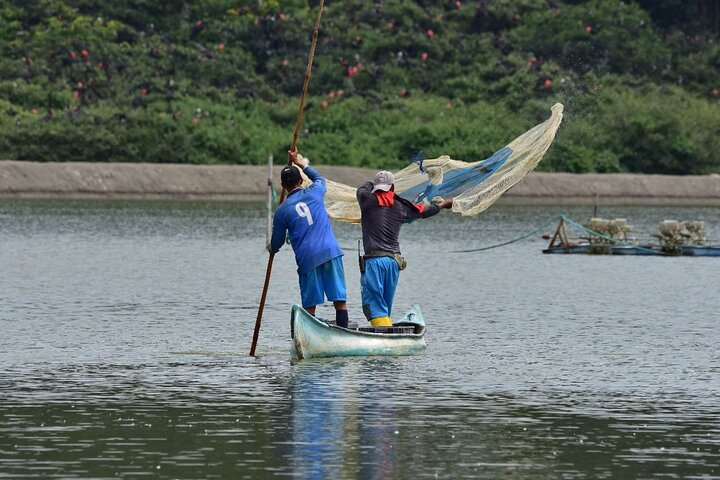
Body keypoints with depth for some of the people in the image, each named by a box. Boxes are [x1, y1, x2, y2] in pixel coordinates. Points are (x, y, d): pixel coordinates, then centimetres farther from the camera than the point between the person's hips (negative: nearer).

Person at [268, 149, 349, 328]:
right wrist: (303, 164, 45)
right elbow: (321, 178, 34)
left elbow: (276, 244, 14)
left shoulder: (282, 211, 3)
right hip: (331, 252, 1)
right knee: (340, 300, 0)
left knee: (309, 306, 5)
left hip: (307, 258, -1)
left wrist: (271, 248, 37)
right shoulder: (314, 193, 6)